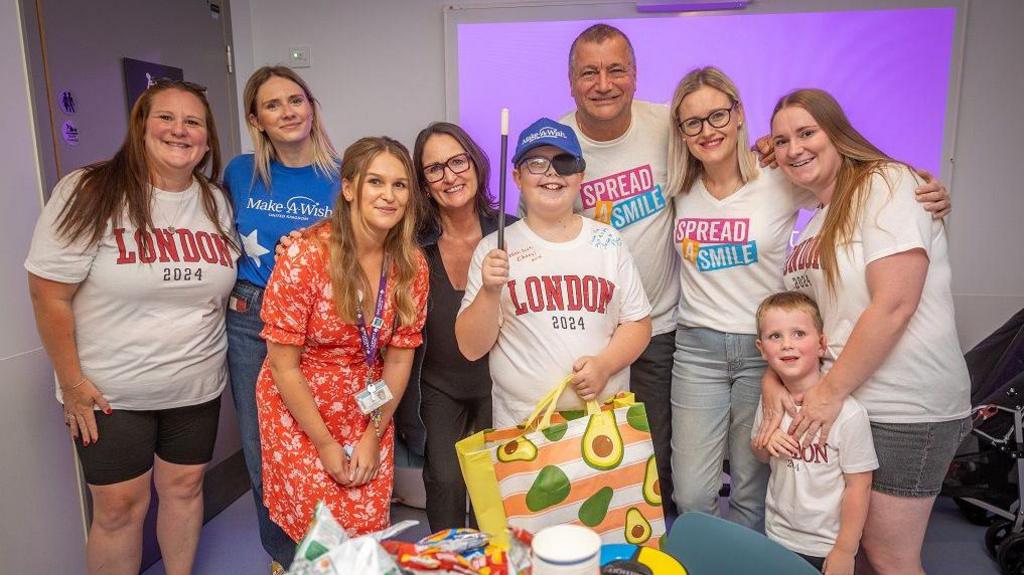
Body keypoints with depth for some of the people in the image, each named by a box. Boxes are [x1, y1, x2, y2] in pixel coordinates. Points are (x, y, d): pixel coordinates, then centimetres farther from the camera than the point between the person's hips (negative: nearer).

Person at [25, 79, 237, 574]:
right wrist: (71, 382, -11)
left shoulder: (218, 203, 2)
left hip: (197, 386, 4)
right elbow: (49, 294, -12)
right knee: (120, 508, 6)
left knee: (184, 487, 16)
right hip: (110, 393, -4)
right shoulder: (89, 194, -13)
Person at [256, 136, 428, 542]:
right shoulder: (307, 256, -22)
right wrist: (325, 443, -12)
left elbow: (398, 359, -2)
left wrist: (374, 435, -3)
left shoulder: (411, 265, -9)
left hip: (368, 413, 4)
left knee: (370, 527, 10)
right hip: (298, 411, -3)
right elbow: (284, 366, -16)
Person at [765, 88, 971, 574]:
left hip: (904, 408, -7)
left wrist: (831, 391, -16)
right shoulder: (816, 224, 14)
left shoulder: (887, 184, -11)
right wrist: (773, 378, -7)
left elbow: (893, 305, -21)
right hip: (842, 404, 7)